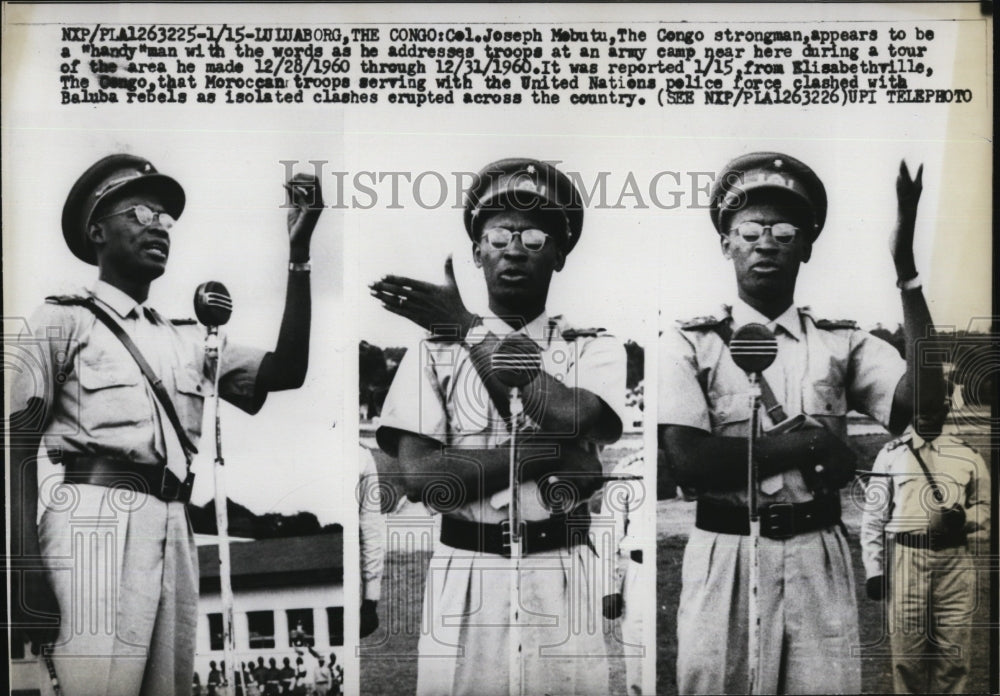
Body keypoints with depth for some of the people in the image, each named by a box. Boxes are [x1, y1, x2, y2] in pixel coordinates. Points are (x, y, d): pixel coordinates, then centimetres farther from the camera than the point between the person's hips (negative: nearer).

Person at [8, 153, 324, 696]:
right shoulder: (64, 320, 7)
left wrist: (298, 254, 6)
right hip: (96, 519, -5)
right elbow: (19, 445, 1)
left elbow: (286, 371, 9)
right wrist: (26, 562, -11)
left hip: (174, 529, 5)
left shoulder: (188, 341, 20)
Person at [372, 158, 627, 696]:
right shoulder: (434, 350, 4)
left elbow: (570, 418, -17)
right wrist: (543, 451, -15)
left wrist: (468, 329, -8)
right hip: (464, 579, 0)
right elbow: (419, 476, -8)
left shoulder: (596, 349, 5)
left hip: (561, 579, 0)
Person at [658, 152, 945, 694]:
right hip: (726, 559, -2)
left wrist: (905, 269, -13)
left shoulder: (842, 343, 7)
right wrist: (807, 441, -10)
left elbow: (924, 402, -11)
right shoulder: (688, 344, -1)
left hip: (819, 560, 2)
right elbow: (688, 464, -12)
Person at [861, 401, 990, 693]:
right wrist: (874, 569, 2)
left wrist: (964, 518, -8)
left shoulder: (968, 455, 10)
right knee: (907, 649, 1)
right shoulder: (891, 453, 7)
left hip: (956, 561, 1)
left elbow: (986, 508, 15)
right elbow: (874, 514, 7)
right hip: (907, 559, -1)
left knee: (954, 652, 1)